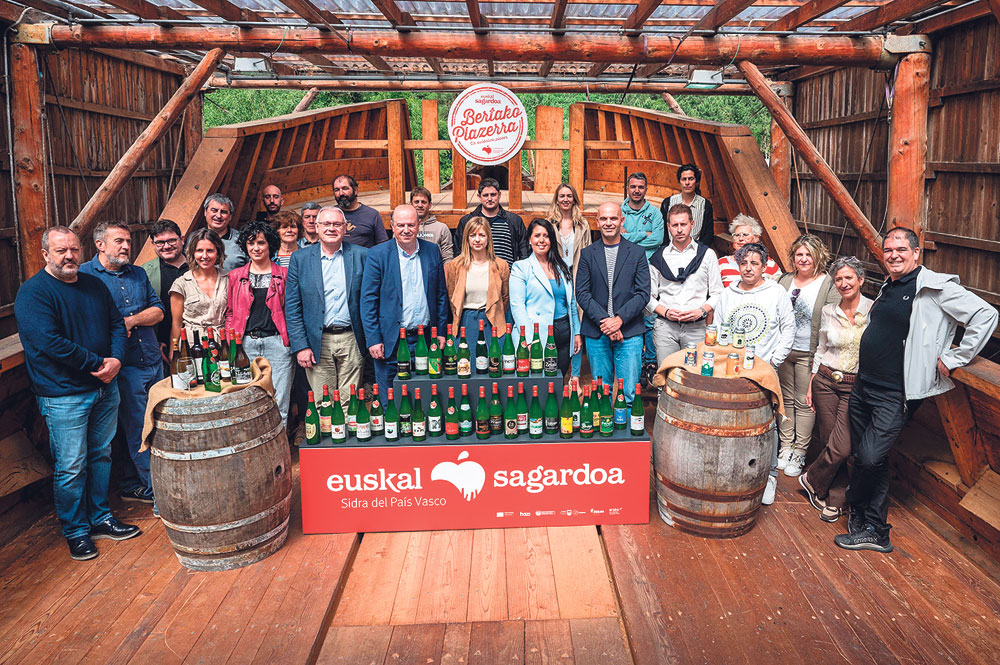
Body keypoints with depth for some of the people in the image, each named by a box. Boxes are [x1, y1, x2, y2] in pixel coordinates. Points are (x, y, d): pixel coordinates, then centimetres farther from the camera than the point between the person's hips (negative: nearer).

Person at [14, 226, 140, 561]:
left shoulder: (94, 285, 9)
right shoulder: (33, 292, -12)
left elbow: (117, 324, 11)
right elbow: (49, 342, -21)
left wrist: (116, 360, -7)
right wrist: (97, 363, -17)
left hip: (105, 387, 6)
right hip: (64, 394, -6)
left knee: (101, 456, 15)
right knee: (71, 466, 1)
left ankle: (101, 519, 30)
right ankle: (76, 532, 17)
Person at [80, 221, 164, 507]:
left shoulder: (137, 274, 14)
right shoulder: (84, 275, -4)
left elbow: (158, 310, 9)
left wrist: (131, 320, -6)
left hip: (153, 362, 6)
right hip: (124, 367, -6)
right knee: (139, 429, -1)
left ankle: (131, 485, 27)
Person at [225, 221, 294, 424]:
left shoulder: (283, 275, 7)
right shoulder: (235, 276, 12)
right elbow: (230, 314, 14)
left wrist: (292, 342, -2)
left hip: (276, 343, -1)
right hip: (245, 344, 2)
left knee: (278, 404, -1)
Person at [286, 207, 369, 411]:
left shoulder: (361, 255, 5)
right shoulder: (300, 259, 5)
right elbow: (292, 308, 3)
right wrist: (300, 346, -4)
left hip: (351, 340, 0)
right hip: (317, 342, 0)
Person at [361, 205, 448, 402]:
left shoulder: (432, 251, 6)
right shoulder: (377, 255, -4)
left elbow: (441, 295, 12)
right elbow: (368, 300, -4)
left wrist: (441, 332, 8)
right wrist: (373, 340, -9)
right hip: (390, 341, -2)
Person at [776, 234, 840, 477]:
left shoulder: (829, 285, -6)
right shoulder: (785, 280, 8)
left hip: (809, 354, -5)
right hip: (783, 350, 5)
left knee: (805, 403, 1)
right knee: (786, 399, 12)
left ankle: (799, 453, 12)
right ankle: (785, 447, 22)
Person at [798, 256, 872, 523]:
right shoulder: (828, 312, 5)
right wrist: (811, 386, 11)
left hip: (856, 387, -2)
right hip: (825, 382, 3)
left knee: (841, 448, -11)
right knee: (829, 443, 5)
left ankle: (812, 481, 15)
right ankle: (835, 500, 21)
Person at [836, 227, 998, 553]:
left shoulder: (936, 287, -11)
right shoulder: (887, 288, 13)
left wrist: (953, 359, -13)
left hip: (894, 395, -8)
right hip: (862, 386, 8)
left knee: (870, 458, -12)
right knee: (865, 457, 10)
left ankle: (857, 512, 15)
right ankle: (875, 531, 22)